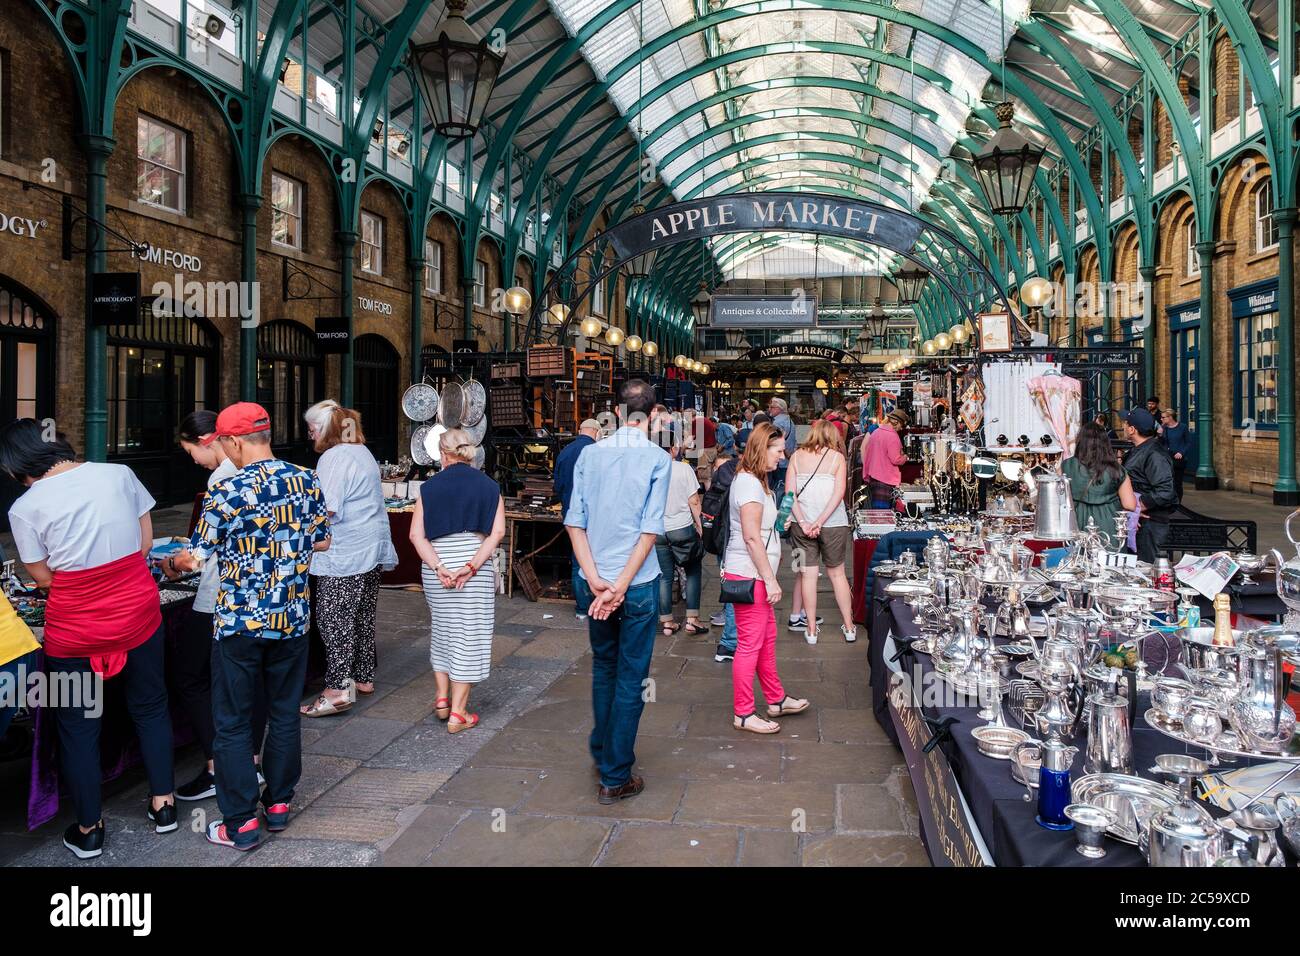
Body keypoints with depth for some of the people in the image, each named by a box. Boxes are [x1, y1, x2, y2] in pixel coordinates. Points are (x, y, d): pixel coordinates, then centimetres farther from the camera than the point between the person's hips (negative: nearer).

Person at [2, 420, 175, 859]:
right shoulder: (119, 473, -4)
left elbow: (44, 577, -2)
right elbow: (146, 542, 3)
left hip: (75, 631, -2)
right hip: (139, 614, 3)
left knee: (78, 727, 15)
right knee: (150, 708, 20)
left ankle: (88, 829, 27)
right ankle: (163, 803, 31)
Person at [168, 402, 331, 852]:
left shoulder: (226, 492, -15)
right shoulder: (306, 480, -2)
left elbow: (194, 559, -6)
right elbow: (322, 542, 8)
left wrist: (170, 563, 16)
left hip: (240, 624, -4)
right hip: (293, 620, 5)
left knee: (233, 723, 8)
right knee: (284, 714, 16)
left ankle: (241, 823, 14)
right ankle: (279, 804, 27)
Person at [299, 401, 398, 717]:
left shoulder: (334, 457, -13)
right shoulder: (363, 452, 16)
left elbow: (326, 510, -20)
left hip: (345, 554, -9)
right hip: (373, 549, 9)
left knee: (333, 619, -5)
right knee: (363, 617, 15)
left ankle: (338, 688, -6)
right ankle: (363, 677, 24)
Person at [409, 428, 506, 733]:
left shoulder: (430, 487, 3)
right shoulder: (489, 486, 2)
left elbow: (416, 534, -6)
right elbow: (497, 532, -10)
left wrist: (439, 567, -11)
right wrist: (471, 566, -14)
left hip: (436, 567, 2)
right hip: (476, 567, -1)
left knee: (441, 630, 22)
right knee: (468, 637, 5)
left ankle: (441, 698, 27)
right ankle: (458, 714, 9)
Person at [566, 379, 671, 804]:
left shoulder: (590, 454, 1)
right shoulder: (657, 458, -9)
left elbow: (574, 521, -3)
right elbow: (651, 529, -15)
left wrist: (596, 580, -8)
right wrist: (621, 586, -14)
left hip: (593, 583, 4)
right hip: (637, 584, -4)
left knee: (603, 668, 22)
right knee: (630, 678, 6)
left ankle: (601, 751, 38)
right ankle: (615, 777, 14)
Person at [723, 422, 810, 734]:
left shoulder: (753, 481, 16)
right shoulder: (749, 483, -18)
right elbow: (751, 536, -22)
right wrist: (770, 579, -21)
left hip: (756, 574, 11)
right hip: (748, 575, -11)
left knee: (767, 638, 19)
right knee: (750, 644, -2)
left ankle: (776, 700, 32)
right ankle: (743, 713, 8)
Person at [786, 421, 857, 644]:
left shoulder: (797, 456, 3)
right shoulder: (837, 457, -1)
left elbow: (790, 493, -6)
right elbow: (839, 493, -12)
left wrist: (803, 523, -10)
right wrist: (820, 522, -14)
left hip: (802, 524, 1)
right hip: (833, 524, -1)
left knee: (808, 574, 6)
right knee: (837, 573, 12)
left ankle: (811, 630, 12)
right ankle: (849, 627, 19)